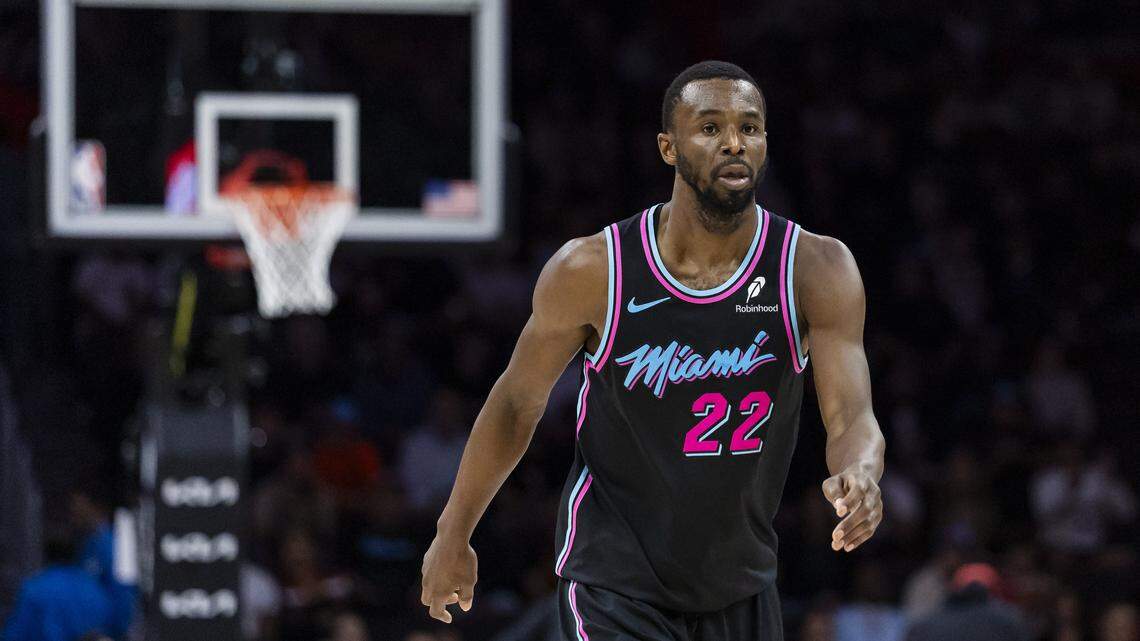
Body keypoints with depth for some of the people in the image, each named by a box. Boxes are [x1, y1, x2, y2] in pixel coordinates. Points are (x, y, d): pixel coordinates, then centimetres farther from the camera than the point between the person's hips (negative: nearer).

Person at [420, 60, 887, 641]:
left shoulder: (815, 270, -11)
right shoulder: (593, 271, -14)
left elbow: (853, 421, -18)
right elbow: (519, 400, 1)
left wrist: (859, 479, -42)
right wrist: (453, 535, 9)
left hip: (740, 588, 4)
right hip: (614, 585, -4)